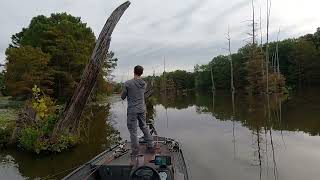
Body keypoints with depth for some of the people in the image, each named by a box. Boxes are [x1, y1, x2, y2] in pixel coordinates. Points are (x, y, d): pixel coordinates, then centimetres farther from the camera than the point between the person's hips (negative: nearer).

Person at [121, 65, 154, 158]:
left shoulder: (127, 83, -13)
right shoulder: (144, 84, 2)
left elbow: (122, 97, -4)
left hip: (132, 110, -5)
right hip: (142, 109, 5)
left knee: (133, 131, 4)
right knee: (144, 127, 19)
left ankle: (135, 152, 13)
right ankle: (150, 146, 26)